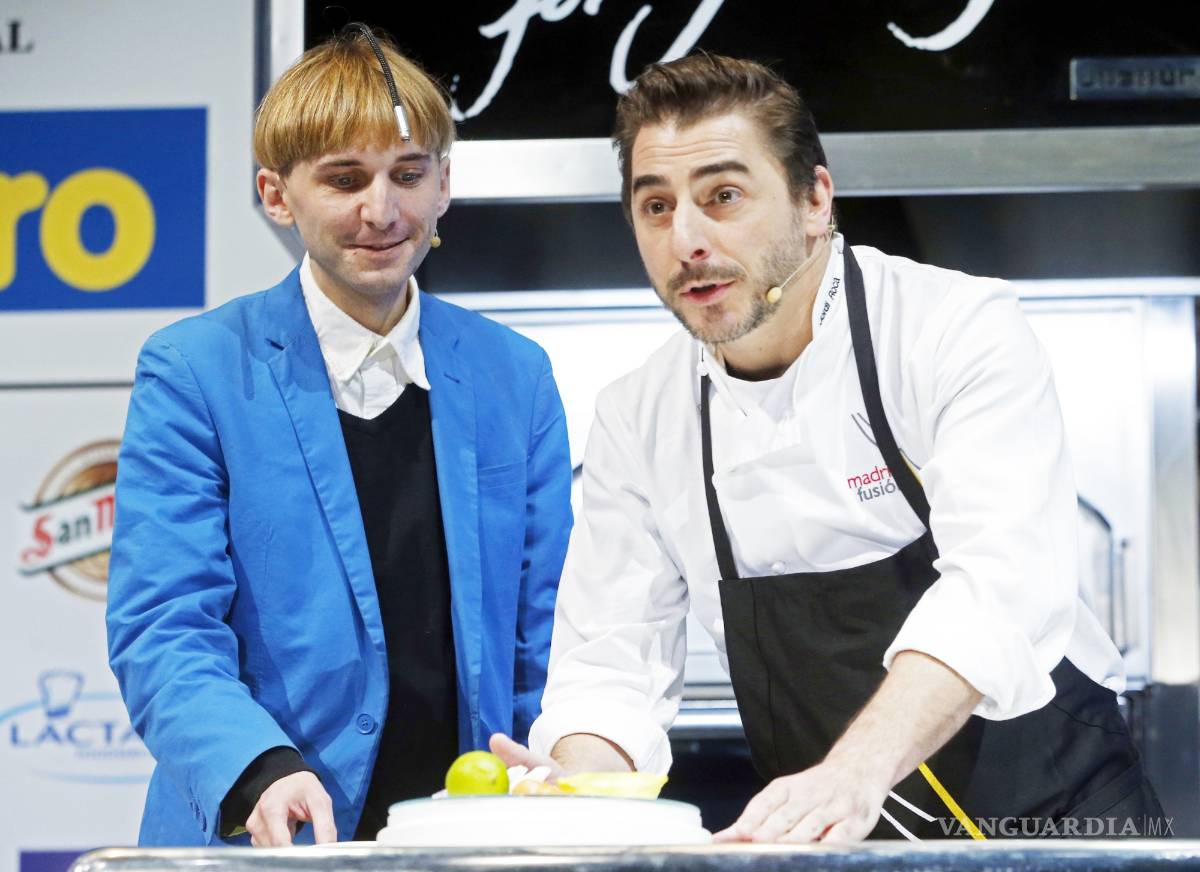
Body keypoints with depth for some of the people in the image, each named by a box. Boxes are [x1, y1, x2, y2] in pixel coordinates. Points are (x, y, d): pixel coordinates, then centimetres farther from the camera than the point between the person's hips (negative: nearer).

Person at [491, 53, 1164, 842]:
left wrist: (857, 775, -38)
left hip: (1047, 809, -4)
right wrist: (577, 792, -16)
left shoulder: (963, 330, -8)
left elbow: (999, 590, -22)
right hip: (829, 841, 5)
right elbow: (612, 665, 7)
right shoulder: (636, 421, 6)